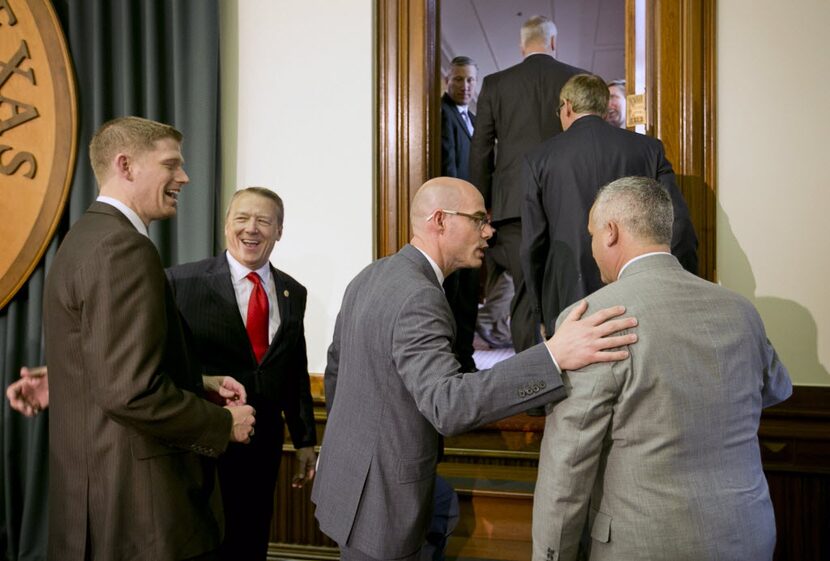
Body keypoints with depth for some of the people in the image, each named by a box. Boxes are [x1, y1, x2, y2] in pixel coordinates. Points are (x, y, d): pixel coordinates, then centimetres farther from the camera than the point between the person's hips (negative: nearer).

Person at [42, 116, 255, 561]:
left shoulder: (88, 237, 11)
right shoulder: (123, 247, -20)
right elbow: (130, 392, -27)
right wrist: (223, 423, -13)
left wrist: (200, 384, 9)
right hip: (134, 506, -10)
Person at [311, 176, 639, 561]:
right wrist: (553, 356, -47)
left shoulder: (370, 277, 3)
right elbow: (447, 406, -39)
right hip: (380, 497, -9)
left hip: (349, 478, 9)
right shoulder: (417, 298, -26)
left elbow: (336, 369, 14)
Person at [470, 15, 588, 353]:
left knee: (525, 292, 2)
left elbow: (480, 150, 6)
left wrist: (482, 205, 12)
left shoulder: (495, 84, 7)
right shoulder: (578, 80, 6)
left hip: (513, 202, 0)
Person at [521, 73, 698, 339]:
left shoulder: (541, 158, 1)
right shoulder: (649, 148, 4)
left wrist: (542, 313, 12)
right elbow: (680, 228, -1)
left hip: (569, 304, -1)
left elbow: (532, 245, 2)